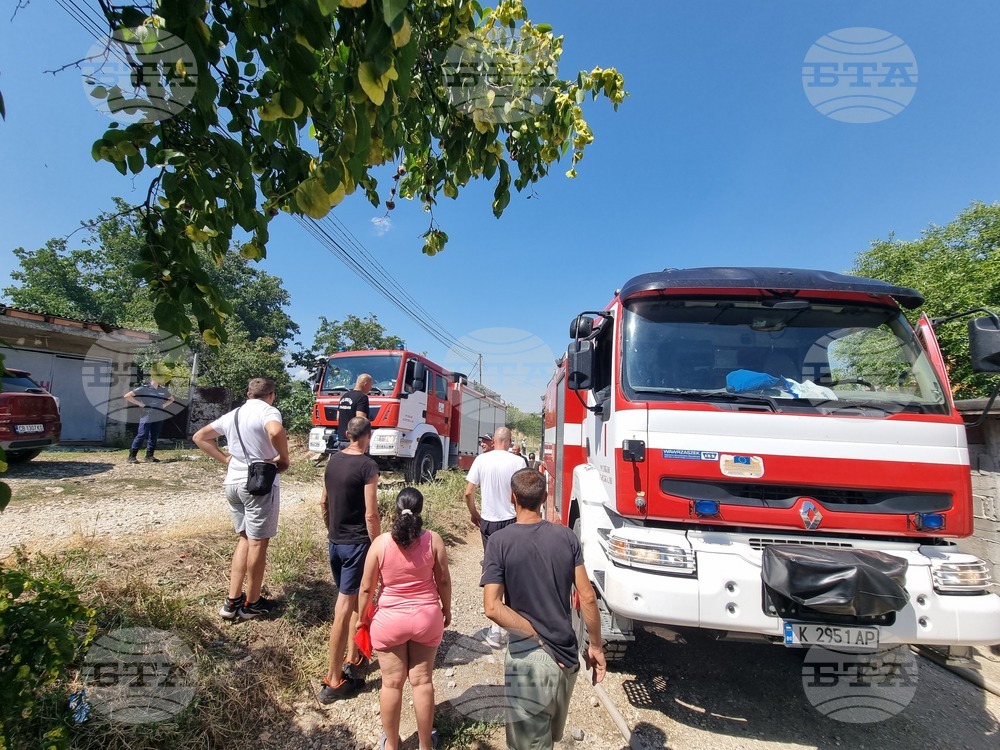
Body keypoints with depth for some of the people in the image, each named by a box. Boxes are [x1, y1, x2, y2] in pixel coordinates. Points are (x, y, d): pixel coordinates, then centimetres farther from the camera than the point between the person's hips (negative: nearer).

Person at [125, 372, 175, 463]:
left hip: (159, 418, 5)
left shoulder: (164, 390, 11)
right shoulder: (143, 389, -4)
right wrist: (139, 403, -8)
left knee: (154, 437, 8)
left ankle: (149, 456, 17)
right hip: (146, 417, -5)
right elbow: (127, 396, -4)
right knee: (141, 436, -9)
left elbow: (171, 399, 28)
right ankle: (132, 456, -2)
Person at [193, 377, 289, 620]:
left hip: (233, 482, 7)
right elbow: (276, 432, -33)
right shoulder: (269, 411, -10)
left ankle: (232, 601, 21)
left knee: (245, 539, 19)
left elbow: (199, 437, 23)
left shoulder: (232, 415, 14)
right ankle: (252, 604, 16)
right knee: (258, 542, 5)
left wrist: (224, 459, 15)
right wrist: (284, 459, -17)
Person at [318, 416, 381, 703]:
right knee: (344, 608, 0)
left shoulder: (333, 460, 4)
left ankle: (353, 657, 34)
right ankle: (333, 681, 9)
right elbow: (371, 514, -19)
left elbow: (323, 501, 13)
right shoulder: (368, 466, -18)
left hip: (335, 541, 8)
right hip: (357, 543, -8)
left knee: (354, 600, 21)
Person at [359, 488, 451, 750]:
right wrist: (446, 610, 13)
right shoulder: (433, 540, -14)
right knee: (422, 681, 15)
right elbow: (443, 581, -4)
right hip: (427, 618, 1)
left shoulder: (381, 543, -16)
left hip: (389, 620, -1)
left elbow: (366, 588, -7)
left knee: (392, 683, 16)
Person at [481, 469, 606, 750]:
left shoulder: (500, 541, -14)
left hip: (529, 657, -4)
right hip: (568, 654, 4)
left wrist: (538, 637, -13)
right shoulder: (566, 536, -5)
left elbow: (493, 607, -20)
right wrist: (596, 646, 6)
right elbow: (587, 597, -4)